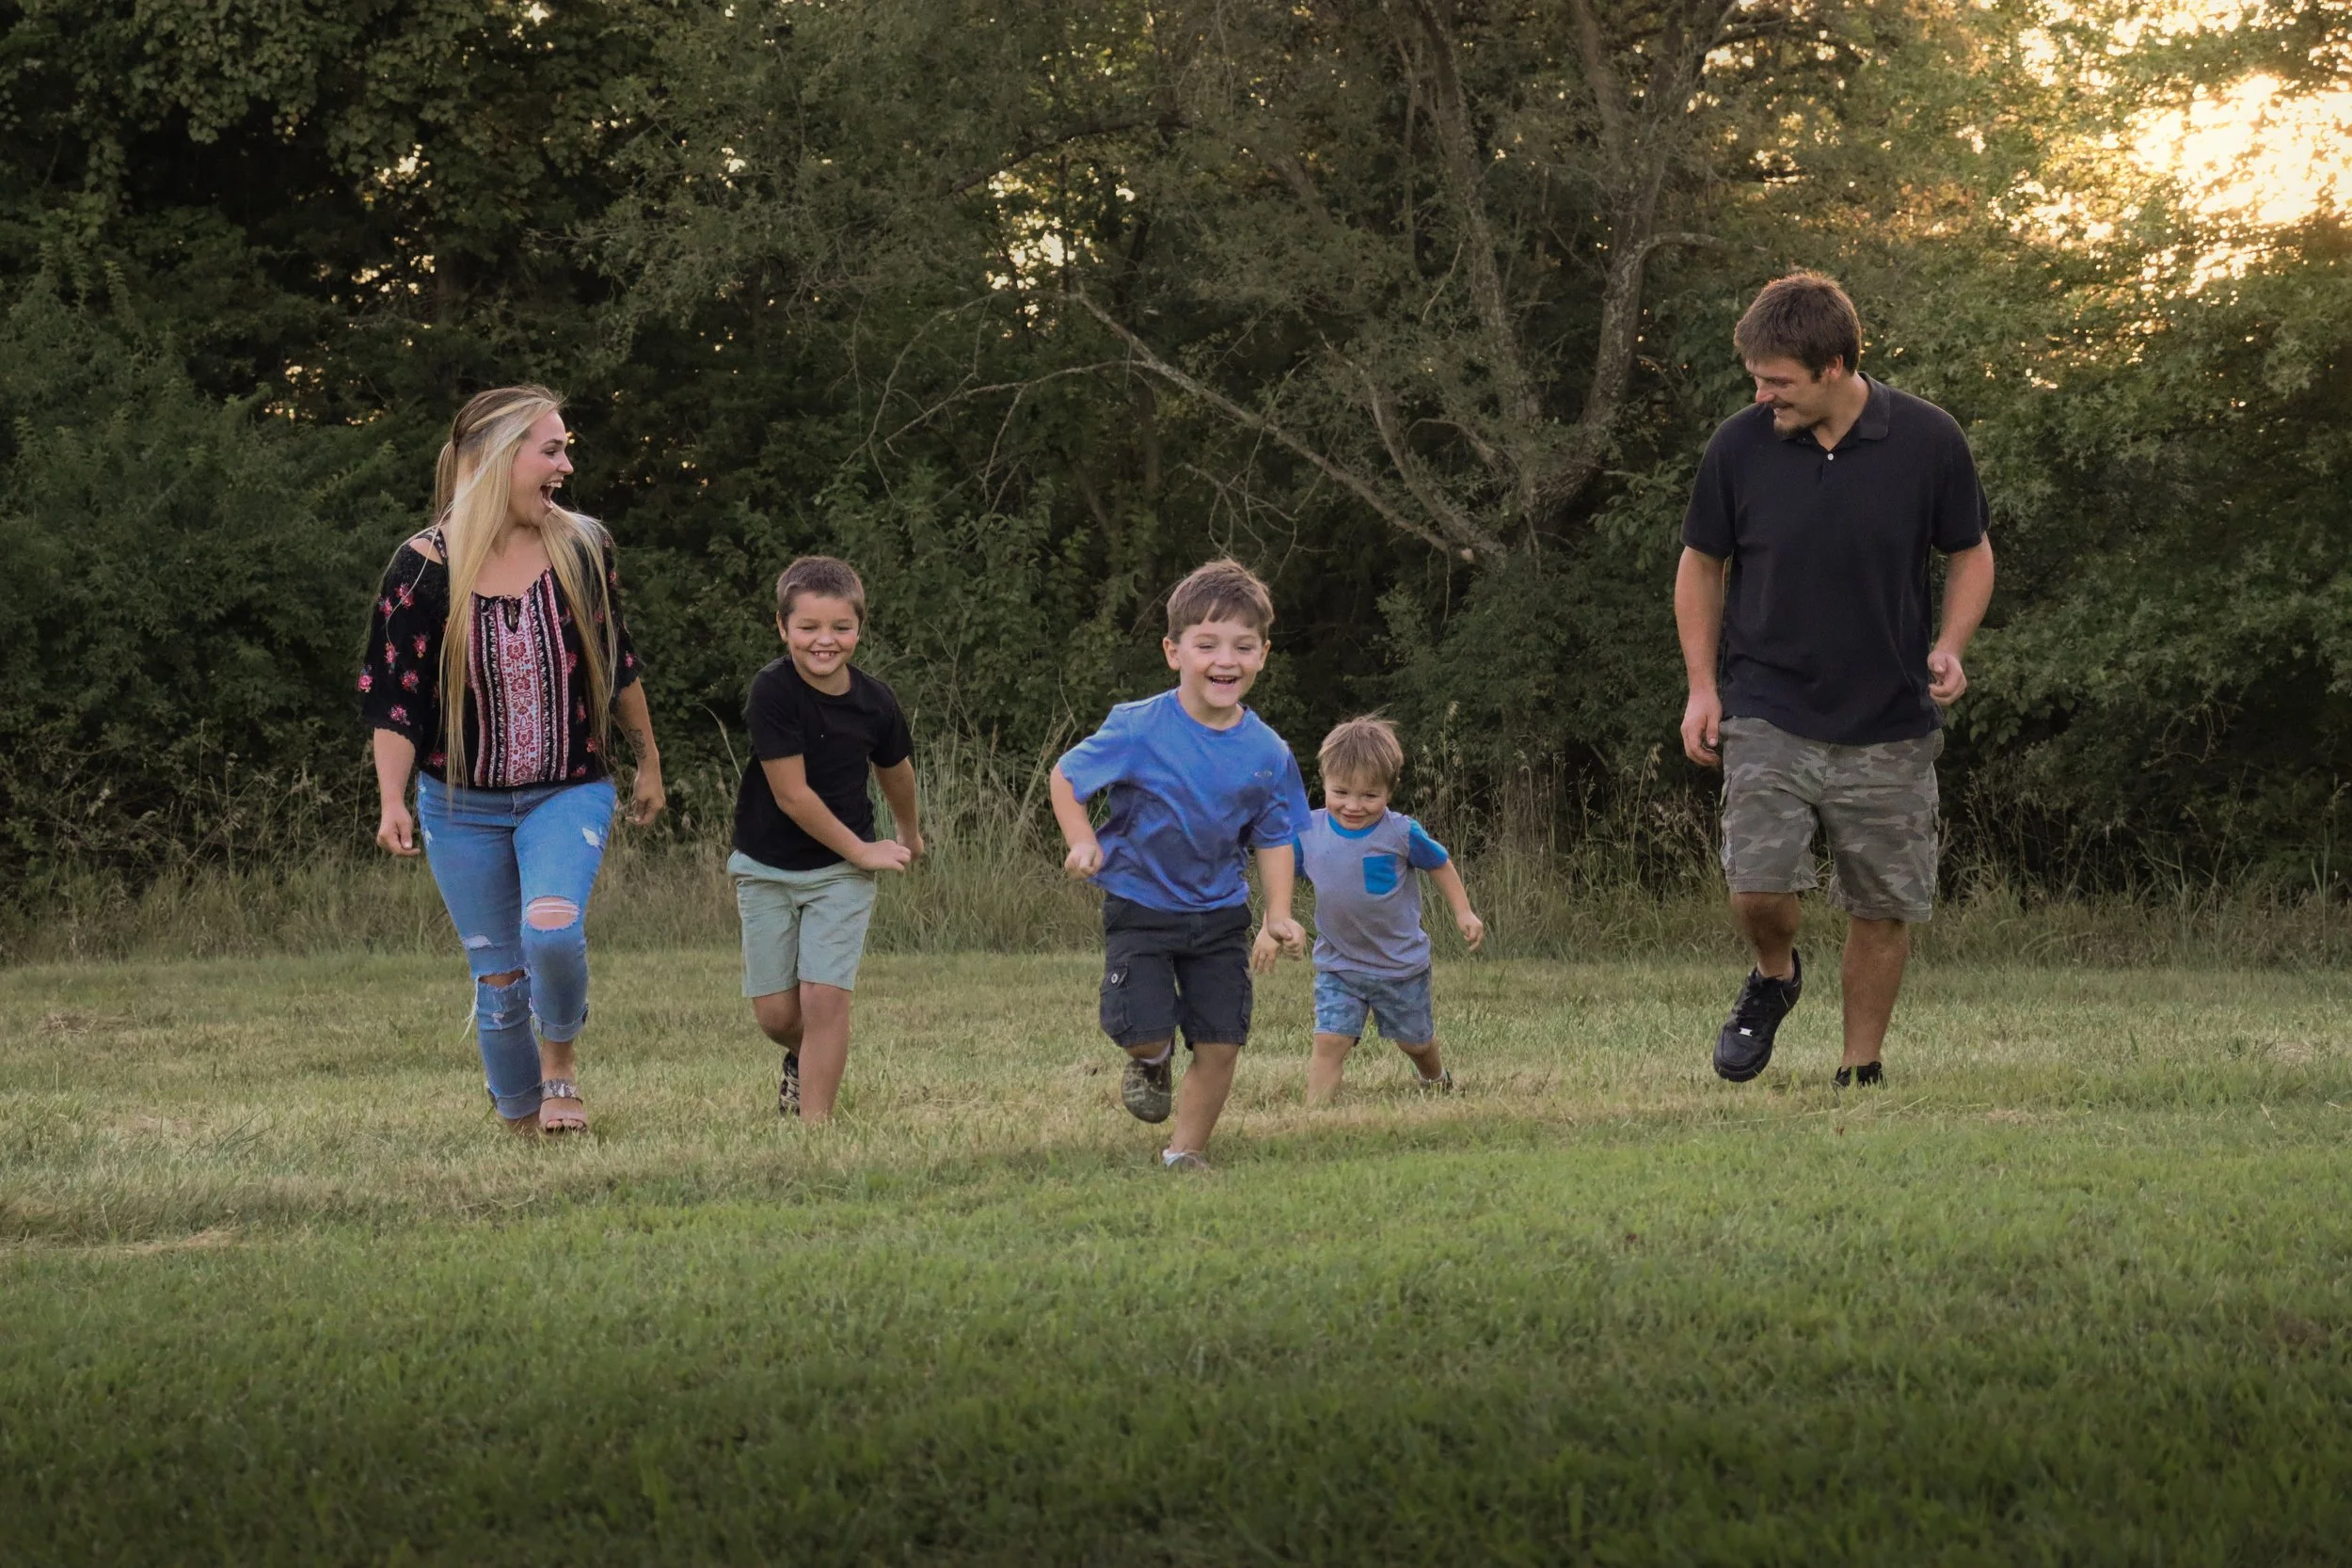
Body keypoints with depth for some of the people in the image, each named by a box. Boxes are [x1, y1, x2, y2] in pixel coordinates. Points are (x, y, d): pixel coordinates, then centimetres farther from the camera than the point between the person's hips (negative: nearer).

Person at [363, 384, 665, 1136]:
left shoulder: (583, 547, -3)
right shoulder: (424, 567, -10)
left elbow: (619, 663, 11)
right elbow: (391, 695, -7)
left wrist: (649, 764, 18)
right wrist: (392, 800, -17)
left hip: (568, 793, 0)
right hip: (462, 806, 0)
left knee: (552, 931, -26)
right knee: (497, 978, 4)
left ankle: (562, 1054, 3)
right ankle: (523, 1125, 21)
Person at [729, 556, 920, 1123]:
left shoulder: (875, 702, -8)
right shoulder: (773, 691, -19)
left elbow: (895, 771, 15)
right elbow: (792, 796, -19)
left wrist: (908, 834, 31)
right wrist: (862, 851, -11)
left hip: (840, 869, 1)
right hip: (767, 867, -1)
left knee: (825, 995, -13)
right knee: (775, 1013, 3)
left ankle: (815, 1123, -6)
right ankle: (804, 1058, 37)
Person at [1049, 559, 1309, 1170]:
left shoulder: (1267, 753, -6)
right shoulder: (1140, 730, -16)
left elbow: (1275, 839, 5)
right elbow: (1066, 776, -5)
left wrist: (1279, 914, -7)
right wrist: (1083, 842, -20)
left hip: (1220, 913, 3)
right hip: (1140, 906, -3)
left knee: (1221, 1042, 1)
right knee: (1145, 1029, -15)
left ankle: (1187, 1150, 22)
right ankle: (1152, 1062, 24)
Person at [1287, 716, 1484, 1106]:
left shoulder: (1400, 833, -20)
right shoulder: (1309, 832, -14)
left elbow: (1440, 865, -2)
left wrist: (1464, 913, 0)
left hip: (1401, 966, -1)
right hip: (1338, 965, 1)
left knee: (1414, 1040, 20)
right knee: (1329, 1041, -17)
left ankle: (1435, 1079, 52)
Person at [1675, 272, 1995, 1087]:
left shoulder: (1929, 440, -7)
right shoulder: (1739, 446, -6)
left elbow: (1970, 554, 7)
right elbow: (1702, 565, 8)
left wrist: (1949, 645, -10)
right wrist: (1703, 687, 1)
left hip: (1890, 722, 0)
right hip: (1768, 712, 0)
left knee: (1883, 906, 5)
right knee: (1757, 886, -15)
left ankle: (1862, 1069, 21)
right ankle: (1775, 976, 18)